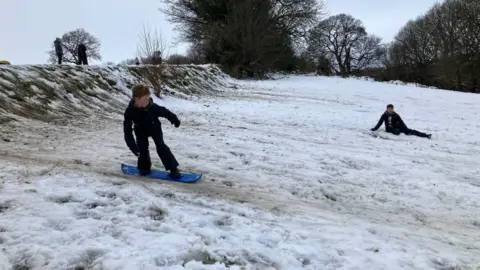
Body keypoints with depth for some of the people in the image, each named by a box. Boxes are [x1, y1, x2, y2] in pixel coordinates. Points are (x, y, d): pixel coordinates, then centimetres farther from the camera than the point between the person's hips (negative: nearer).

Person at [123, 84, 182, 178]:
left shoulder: (152, 107, -33)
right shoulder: (130, 111, -31)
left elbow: (164, 112, -15)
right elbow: (127, 130, -29)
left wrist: (174, 119, -3)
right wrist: (132, 145, -36)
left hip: (155, 128, -1)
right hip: (141, 131, 1)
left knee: (161, 147, -11)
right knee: (142, 148, -7)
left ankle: (173, 168, -9)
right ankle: (144, 167, 19)